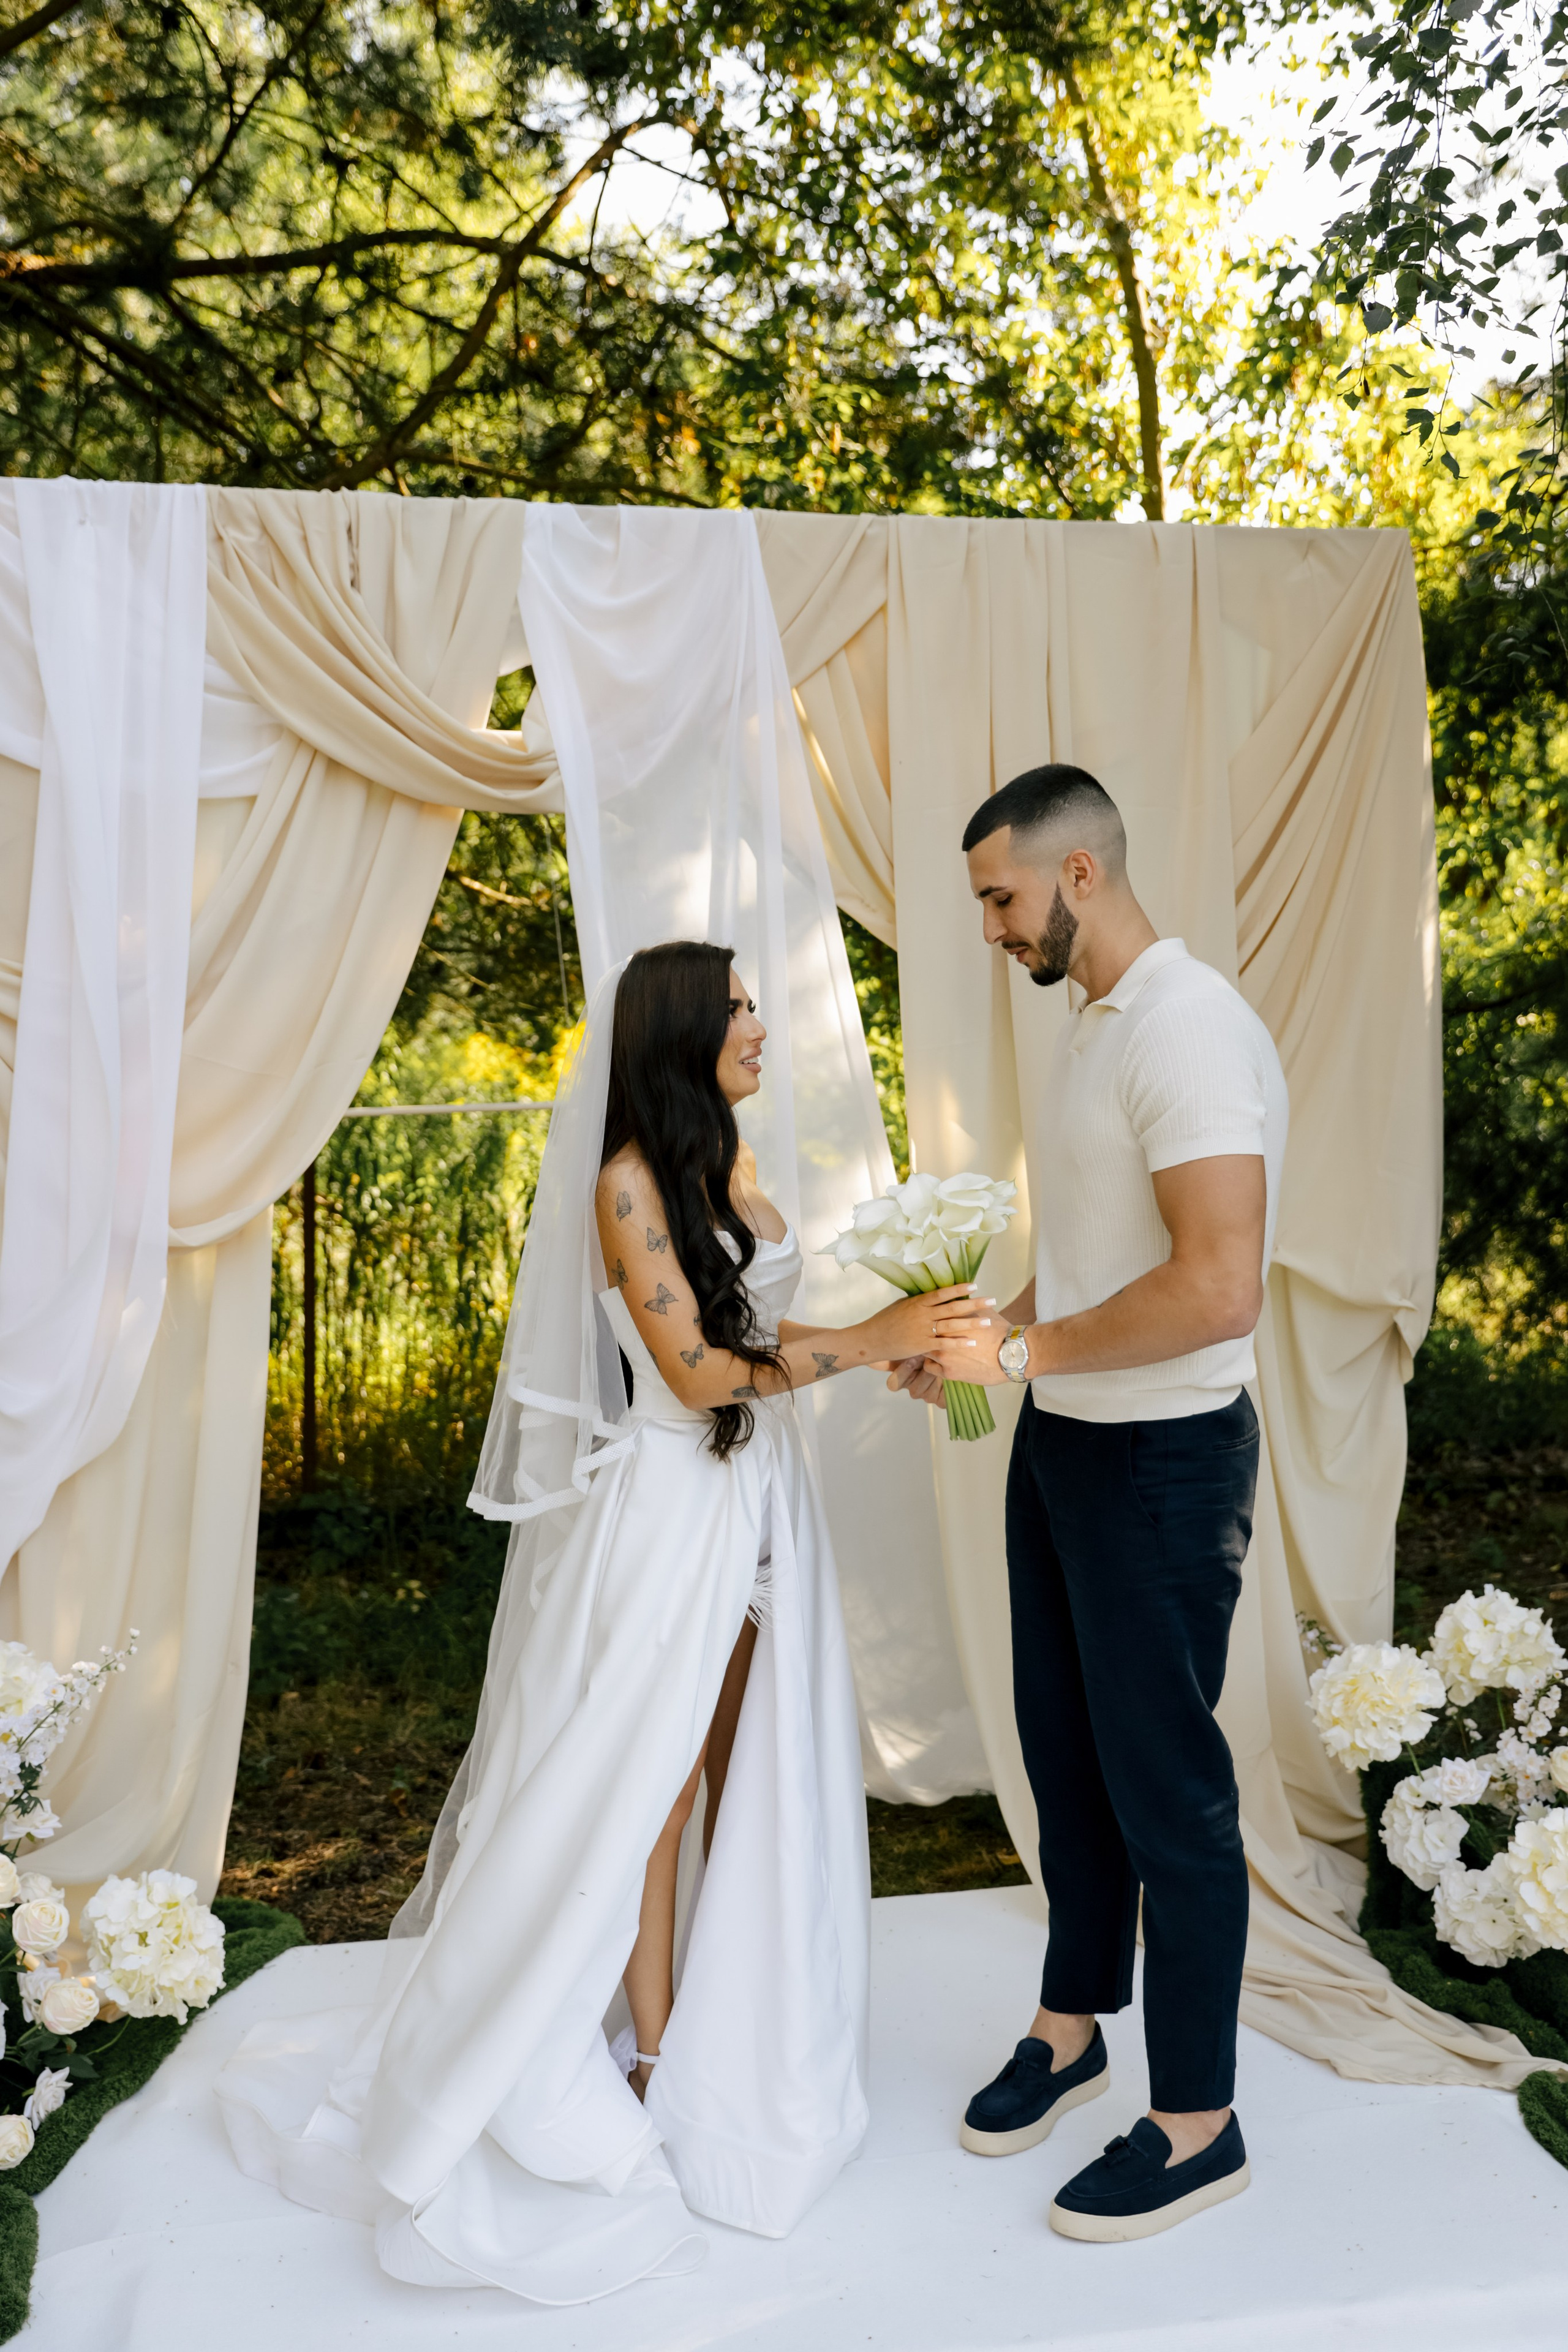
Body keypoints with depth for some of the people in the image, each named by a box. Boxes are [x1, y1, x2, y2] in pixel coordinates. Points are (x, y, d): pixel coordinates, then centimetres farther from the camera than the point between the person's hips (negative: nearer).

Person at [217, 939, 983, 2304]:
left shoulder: (732, 1166, 9)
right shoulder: (628, 1181, -15)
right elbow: (698, 1370, -19)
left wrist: (893, 1344, 3)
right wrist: (865, 1342, -21)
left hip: (761, 1498, 8)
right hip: (670, 1509, -8)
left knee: (752, 1772, 14)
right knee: (648, 1783, 6)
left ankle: (741, 2026, 30)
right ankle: (656, 2057, 22)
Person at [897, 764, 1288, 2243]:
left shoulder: (1188, 1028, -20)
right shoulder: (1090, 1027, 11)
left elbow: (1217, 1288, -29)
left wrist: (1019, 1351, -20)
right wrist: (980, 1336, 6)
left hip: (1161, 1459, -9)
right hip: (1060, 1445, 9)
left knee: (1164, 1782, 4)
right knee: (1064, 1752, 19)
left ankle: (1196, 2123, 23)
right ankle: (1071, 2031, 39)